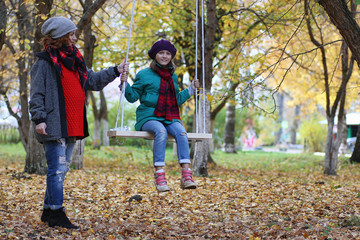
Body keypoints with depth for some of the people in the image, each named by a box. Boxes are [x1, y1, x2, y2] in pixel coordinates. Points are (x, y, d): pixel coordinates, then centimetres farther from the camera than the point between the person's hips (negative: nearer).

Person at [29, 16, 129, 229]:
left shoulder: (75, 60, 18)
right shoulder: (45, 62, -6)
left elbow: (93, 81, 25)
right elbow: (37, 94, -9)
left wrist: (115, 72, 20)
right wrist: (39, 119, -17)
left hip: (72, 127, 8)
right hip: (54, 127, -8)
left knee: (62, 169, 12)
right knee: (57, 169, -9)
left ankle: (49, 210, 22)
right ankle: (56, 214, -5)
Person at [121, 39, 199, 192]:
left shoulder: (173, 77, 21)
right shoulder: (144, 75, 6)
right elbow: (133, 97, 5)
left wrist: (191, 89, 28)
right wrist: (125, 84, -10)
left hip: (169, 118, 4)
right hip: (148, 117, -4)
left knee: (181, 132, -30)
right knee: (161, 131, -38)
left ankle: (186, 176, -38)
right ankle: (159, 175, -41)